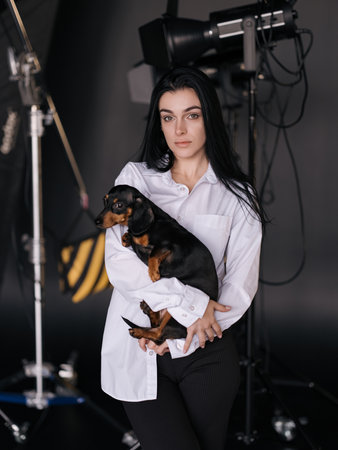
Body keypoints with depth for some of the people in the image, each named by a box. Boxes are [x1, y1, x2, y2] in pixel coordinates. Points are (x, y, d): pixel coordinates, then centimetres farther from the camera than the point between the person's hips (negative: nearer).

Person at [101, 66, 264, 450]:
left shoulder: (237, 196, 4)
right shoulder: (136, 178, 3)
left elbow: (241, 284, -1)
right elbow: (119, 264, -9)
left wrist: (194, 327, -12)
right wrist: (191, 303, -14)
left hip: (206, 351, 1)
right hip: (139, 351, -1)